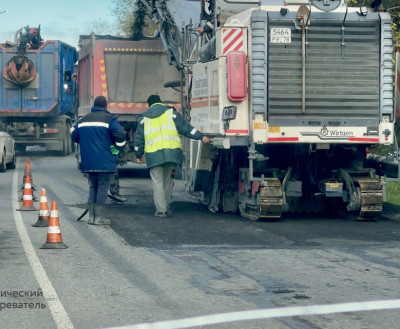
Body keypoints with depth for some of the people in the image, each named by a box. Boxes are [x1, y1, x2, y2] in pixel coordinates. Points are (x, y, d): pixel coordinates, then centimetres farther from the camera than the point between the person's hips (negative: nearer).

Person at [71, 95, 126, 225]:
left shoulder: (83, 120, 11)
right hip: (105, 161, -5)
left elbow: (74, 135, 18)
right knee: (102, 187, -1)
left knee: (92, 187, 14)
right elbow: (120, 135, -17)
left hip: (88, 161, 5)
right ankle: (100, 217, -4)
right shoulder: (109, 119, -6)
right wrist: (118, 147, 2)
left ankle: (92, 216, 12)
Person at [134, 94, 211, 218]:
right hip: (171, 152, 0)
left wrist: (138, 155, 24)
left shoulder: (144, 118, 14)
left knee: (157, 182, 2)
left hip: (153, 154, 0)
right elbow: (185, 128, 3)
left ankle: (160, 210, -6)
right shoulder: (171, 113, 9)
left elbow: (139, 139, 15)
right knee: (168, 181, 12)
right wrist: (201, 137, 6)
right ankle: (167, 208, 15)